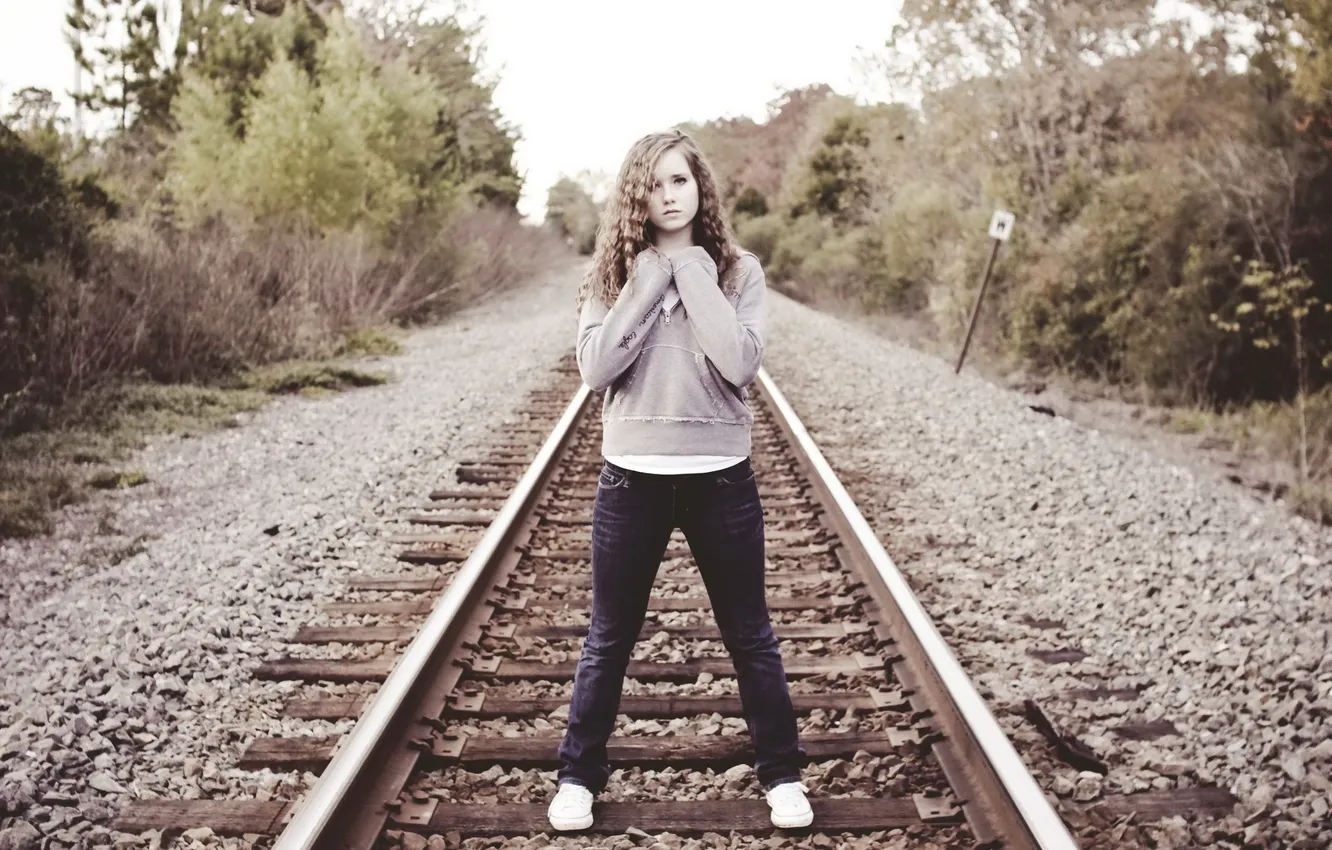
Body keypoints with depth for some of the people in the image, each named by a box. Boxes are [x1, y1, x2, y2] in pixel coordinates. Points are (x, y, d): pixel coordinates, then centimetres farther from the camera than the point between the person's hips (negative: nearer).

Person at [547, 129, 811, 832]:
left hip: (721, 476, 0)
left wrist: (693, 278, -14)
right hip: (633, 476, 1)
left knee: (750, 636, 11)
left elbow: (741, 363, -16)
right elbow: (595, 367, -13)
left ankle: (781, 773, 27)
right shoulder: (614, 273, 1)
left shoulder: (738, 270, -1)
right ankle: (579, 776, 26)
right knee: (609, 638, 12)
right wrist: (648, 283, -14)